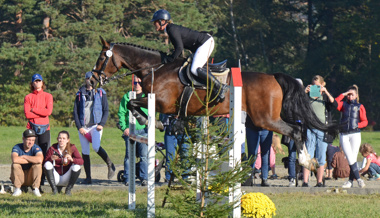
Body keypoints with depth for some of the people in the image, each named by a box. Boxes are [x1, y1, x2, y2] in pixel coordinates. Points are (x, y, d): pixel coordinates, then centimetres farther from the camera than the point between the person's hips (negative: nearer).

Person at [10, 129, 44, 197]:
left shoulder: (36, 148, -9)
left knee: (38, 164, -24)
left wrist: (24, 157, -23)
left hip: (32, 178, 0)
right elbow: (14, 160, -35)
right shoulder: (17, 147, -10)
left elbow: (40, 160, -34)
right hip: (19, 177, 0)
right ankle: (17, 189, -19)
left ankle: (36, 189, -19)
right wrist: (32, 160, -26)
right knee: (15, 164, -26)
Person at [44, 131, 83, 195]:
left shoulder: (72, 148, -4)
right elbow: (44, 162, -12)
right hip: (56, 177, 0)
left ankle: (68, 190, -12)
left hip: (66, 179, 0)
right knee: (47, 164, -24)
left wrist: (72, 159, -36)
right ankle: (54, 189, -15)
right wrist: (51, 159, -33)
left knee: (76, 166, -26)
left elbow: (81, 161, -17)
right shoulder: (52, 149, -5)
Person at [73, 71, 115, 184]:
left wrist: (101, 124, -7)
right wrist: (79, 127, -2)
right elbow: (75, 111, 9)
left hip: (96, 125, -3)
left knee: (96, 147, -25)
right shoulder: (80, 93, 11)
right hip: (83, 127, 3)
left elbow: (106, 110, 7)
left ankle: (110, 165, -6)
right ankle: (88, 178, 8)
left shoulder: (101, 93, 8)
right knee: (85, 153, 2)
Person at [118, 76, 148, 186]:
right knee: (129, 155, 0)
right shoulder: (126, 97, 10)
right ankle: (127, 178, 4)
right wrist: (124, 127, -4)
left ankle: (144, 178, -1)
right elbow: (121, 113, 7)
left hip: (144, 130, 0)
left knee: (144, 155, -5)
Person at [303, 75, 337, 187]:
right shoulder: (308, 96, 9)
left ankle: (319, 182, 9)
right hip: (310, 129, -1)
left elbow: (335, 105, -6)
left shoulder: (326, 96, 12)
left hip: (323, 130, 1)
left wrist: (326, 92, -16)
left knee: (321, 158, 3)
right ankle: (305, 181, -10)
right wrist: (304, 92, -16)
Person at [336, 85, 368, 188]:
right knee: (350, 158, -9)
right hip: (344, 135, 1)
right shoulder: (343, 105, 14)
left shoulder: (360, 107, 10)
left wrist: (357, 125, -13)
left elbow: (365, 121, 6)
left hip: (355, 134, -1)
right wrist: (343, 94, -1)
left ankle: (350, 180, 3)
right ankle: (358, 179, -7)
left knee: (353, 158, -4)